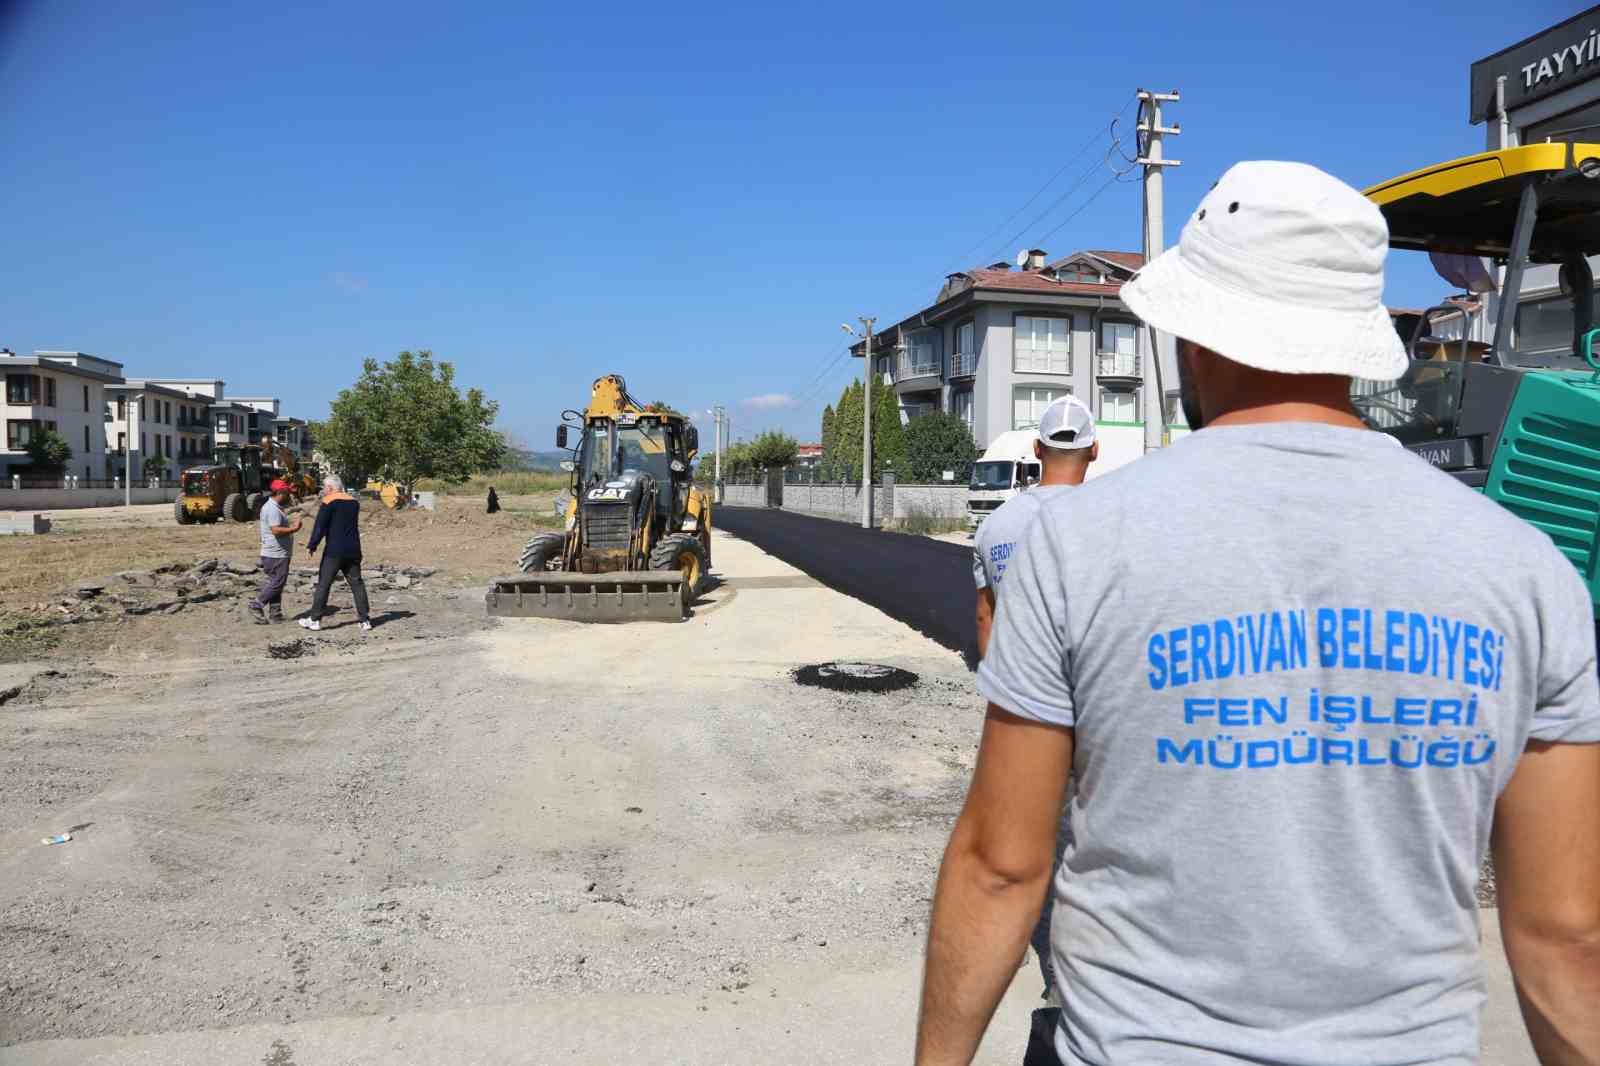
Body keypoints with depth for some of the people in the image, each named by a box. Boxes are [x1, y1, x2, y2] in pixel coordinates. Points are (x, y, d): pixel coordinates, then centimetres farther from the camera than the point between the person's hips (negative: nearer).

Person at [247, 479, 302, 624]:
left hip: (278, 554, 11)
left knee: (275, 583, 11)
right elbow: (276, 530, -27)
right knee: (277, 583, -6)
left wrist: (292, 524, 11)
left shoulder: (275, 507, 17)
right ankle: (256, 605, 0)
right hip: (276, 554, -11)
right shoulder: (272, 509, -17)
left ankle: (275, 614, 15)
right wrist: (294, 529, -20)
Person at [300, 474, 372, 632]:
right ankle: (365, 620, 3)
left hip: (334, 551, -6)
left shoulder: (329, 501, -7)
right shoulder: (353, 502, 13)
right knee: (357, 583, 6)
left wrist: (312, 546, -4)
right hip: (353, 551, 6)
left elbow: (320, 526, -10)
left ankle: (315, 619, 4)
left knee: (323, 583, 1)